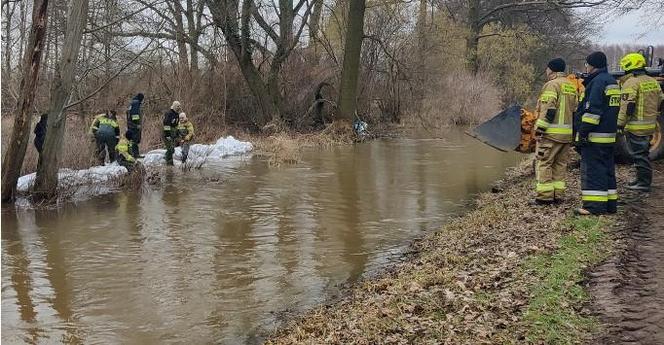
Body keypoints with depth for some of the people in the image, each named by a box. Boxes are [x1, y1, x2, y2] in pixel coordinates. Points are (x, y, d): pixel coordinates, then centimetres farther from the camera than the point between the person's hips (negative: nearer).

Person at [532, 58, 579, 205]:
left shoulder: (552, 85, -10)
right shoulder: (571, 87, 18)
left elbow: (548, 110, -18)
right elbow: (575, 110, 19)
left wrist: (540, 128, -17)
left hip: (551, 133, -8)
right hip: (567, 133, 8)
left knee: (544, 163, -4)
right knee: (560, 164, 13)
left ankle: (545, 196, -5)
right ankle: (558, 195, 15)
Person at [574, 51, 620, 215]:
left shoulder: (598, 82, -14)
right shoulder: (612, 81, 18)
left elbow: (593, 110, -20)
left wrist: (583, 132, -19)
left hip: (595, 136, -10)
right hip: (609, 135, 10)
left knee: (593, 171, -7)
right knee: (607, 170, 14)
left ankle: (594, 205, -7)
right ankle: (610, 204, 19)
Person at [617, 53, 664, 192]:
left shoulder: (631, 83, -15)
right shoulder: (653, 81, 13)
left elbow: (627, 106, -20)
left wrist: (620, 124, -15)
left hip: (636, 127, -9)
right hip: (650, 125, 9)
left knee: (639, 155, -3)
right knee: (643, 153, 18)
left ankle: (643, 183, 1)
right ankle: (642, 179, 27)